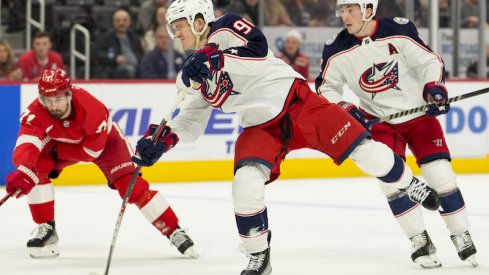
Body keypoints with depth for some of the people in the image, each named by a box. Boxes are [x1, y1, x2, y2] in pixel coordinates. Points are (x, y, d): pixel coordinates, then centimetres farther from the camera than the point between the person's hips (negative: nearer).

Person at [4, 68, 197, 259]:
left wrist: (56, 151, -30)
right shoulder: (35, 113, -34)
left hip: (104, 140, -3)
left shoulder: (92, 108, -40)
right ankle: (47, 230, -5)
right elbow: (25, 146, -49)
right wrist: (24, 171, -68)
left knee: (130, 184, -17)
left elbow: (91, 151, -28)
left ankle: (174, 232, -8)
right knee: (36, 168, -21)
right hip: (62, 142, 3)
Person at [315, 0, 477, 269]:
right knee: (391, 178, -14)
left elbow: (430, 61, -7)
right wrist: (346, 110, -15)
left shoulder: (399, 30, -16)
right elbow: (325, 87, 1)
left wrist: (434, 87, -23)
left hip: (419, 113, -1)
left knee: (441, 175, -6)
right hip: (379, 121, 1)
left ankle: (462, 237, 7)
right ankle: (421, 242, -4)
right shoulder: (337, 50, -10)